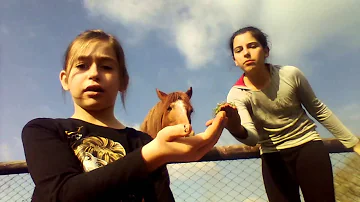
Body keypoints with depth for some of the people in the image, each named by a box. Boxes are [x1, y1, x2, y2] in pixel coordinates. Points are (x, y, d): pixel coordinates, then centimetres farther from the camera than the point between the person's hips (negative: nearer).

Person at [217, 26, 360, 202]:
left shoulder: (290, 74, -15)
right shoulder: (236, 95, -15)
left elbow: (319, 110, 0)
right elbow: (252, 138, -29)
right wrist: (237, 129, -54)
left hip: (308, 147, 0)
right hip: (273, 157, 1)